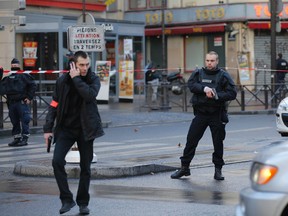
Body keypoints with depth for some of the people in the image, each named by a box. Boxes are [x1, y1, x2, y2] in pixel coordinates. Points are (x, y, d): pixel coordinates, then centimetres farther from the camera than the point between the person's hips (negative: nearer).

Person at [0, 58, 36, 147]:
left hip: (22, 102, -5)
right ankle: (17, 137, 16)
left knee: (24, 120, -7)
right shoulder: (7, 78, 17)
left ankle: (25, 138, -5)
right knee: (14, 121, 9)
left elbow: (33, 85, 0)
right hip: (11, 102, 5)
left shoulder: (24, 75, 3)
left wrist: (29, 97, -5)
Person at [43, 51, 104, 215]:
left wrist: (76, 78, -19)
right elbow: (54, 105, 3)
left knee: (86, 167, 5)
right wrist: (48, 128, -2)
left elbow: (90, 95, -23)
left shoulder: (94, 79, -2)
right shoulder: (63, 81, 0)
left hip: (85, 128, 0)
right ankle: (67, 199, -5)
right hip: (66, 128, 1)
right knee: (57, 161, -15)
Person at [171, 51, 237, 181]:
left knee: (218, 142, 3)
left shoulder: (223, 76, 2)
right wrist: (204, 88, -23)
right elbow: (191, 85, -8)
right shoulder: (198, 73, 8)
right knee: (191, 140, 0)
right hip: (200, 113, 1)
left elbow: (232, 93, -4)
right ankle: (184, 167, 9)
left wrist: (216, 96, -16)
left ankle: (218, 170, 14)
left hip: (217, 114, -1)